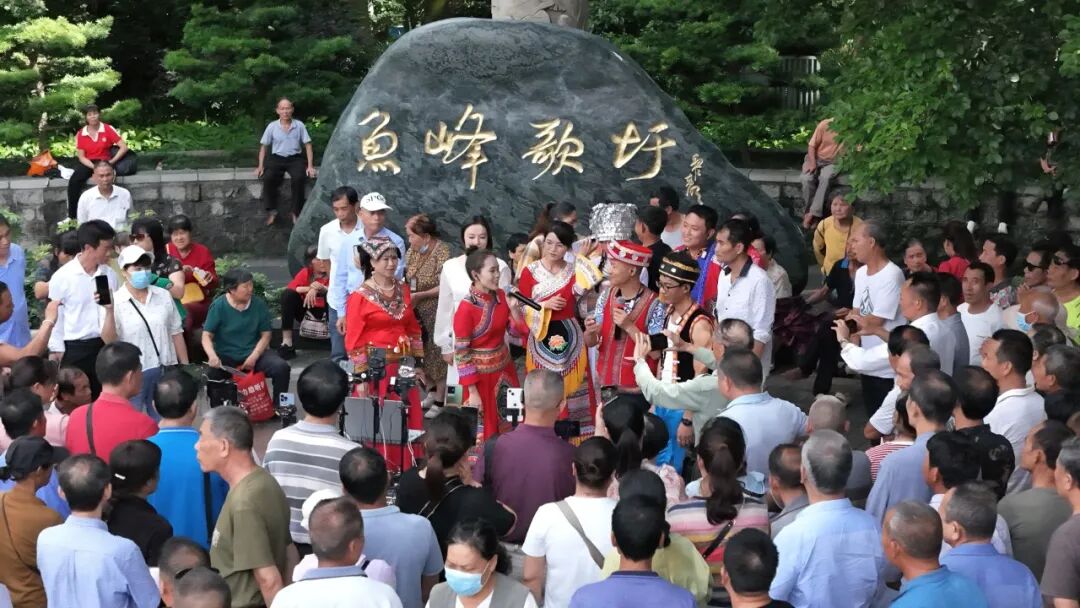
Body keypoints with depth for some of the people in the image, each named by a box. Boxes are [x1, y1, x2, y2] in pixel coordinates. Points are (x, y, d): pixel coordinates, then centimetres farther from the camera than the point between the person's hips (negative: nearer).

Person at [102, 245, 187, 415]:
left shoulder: (164, 296, 5)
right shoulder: (115, 301, -7)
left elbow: (176, 332, 10)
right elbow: (108, 340, -15)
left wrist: (185, 367, 9)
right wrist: (109, 311, -28)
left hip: (164, 370, 3)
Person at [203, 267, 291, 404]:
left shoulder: (259, 304, -2)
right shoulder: (218, 306, -8)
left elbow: (265, 335, 2)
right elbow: (207, 336, -8)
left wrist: (254, 356, -13)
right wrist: (212, 356, -28)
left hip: (254, 353, 2)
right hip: (226, 356, -2)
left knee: (282, 367, -22)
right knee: (210, 374, -32)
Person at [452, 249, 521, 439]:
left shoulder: (501, 296, -2)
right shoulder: (466, 308, -20)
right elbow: (461, 353, -17)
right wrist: (472, 391, -17)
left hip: (504, 368, 6)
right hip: (480, 374, -6)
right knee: (485, 432, 8)